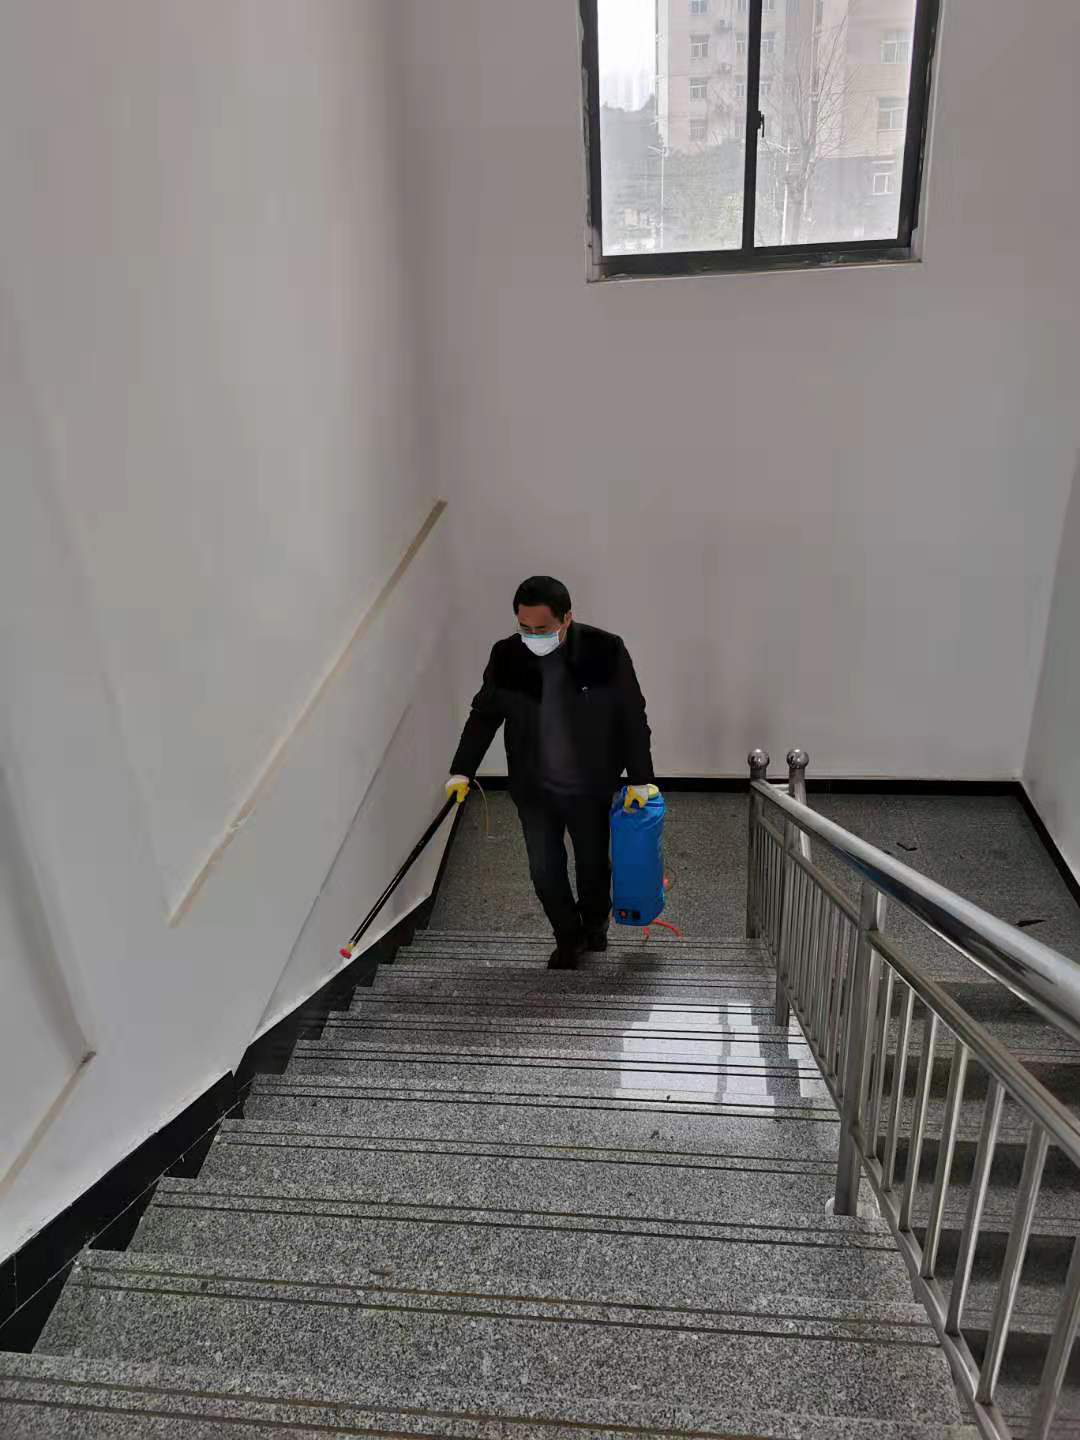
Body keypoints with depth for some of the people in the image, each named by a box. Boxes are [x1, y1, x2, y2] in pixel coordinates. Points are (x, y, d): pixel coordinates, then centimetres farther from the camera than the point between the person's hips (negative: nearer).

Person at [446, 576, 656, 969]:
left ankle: (595, 924, 47)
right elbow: (484, 715, 2)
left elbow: (632, 717, -9)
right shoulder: (506, 655, -11)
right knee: (545, 870, 7)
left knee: (593, 863, 17)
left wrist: (639, 778, -8)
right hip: (534, 789, 2)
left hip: (591, 788, -1)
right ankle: (569, 938, 33)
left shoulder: (605, 650, -18)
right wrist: (462, 771, -3)